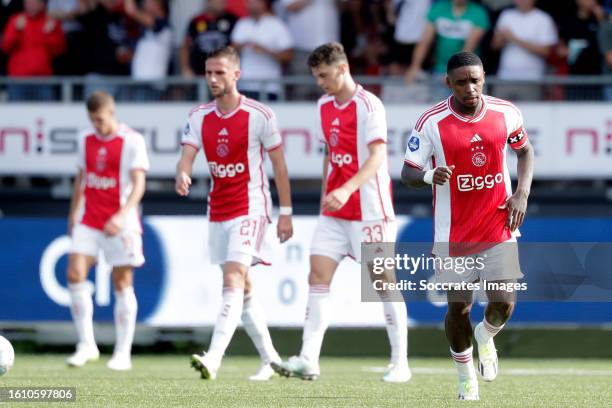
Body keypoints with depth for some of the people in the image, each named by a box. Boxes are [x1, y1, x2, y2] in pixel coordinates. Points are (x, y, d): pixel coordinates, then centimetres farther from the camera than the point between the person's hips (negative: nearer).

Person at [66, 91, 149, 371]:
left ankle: (123, 353, 5)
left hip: (120, 224, -5)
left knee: (122, 284, 0)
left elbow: (138, 184, -13)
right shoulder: (87, 140, 10)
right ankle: (86, 345, -2)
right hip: (88, 221, 5)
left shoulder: (132, 141, -7)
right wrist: (73, 214, 19)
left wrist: (122, 216, -26)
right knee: (75, 275, -10)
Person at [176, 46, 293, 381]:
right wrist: (182, 176, -30)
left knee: (232, 282, -19)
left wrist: (285, 212, -3)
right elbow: (187, 156, -5)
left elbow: (279, 164, -3)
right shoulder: (199, 117, 4)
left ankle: (213, 359, -31)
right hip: (218, 212, 6)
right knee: (242, 289, 13)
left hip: (250, 209, -6)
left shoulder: (259, 115, -9)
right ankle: (271, 360, 25)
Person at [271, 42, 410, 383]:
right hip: (334, 213, 7)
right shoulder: (324, 107, 11)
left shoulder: (368, 105, -12)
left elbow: (377, 156, -22)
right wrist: (326, 195, 16)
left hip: (370, 210, -7)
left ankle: (401, 363, 8)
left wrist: (347, 190, -33)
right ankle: (309, 360, -9)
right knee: (318, 275, -4)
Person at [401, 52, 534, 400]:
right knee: (458, 308, 1)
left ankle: (486, 336, 29)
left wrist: (522, 193, -1)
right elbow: (408, 173, -7)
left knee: (504, 304, -8)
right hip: (455, 233, -2)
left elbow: (525, 150, 14)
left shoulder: (506, 113, -4)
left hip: (499, 226, 2)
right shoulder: (432, 123, -13)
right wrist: (429, 176, -30)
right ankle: (466, 379, 26)